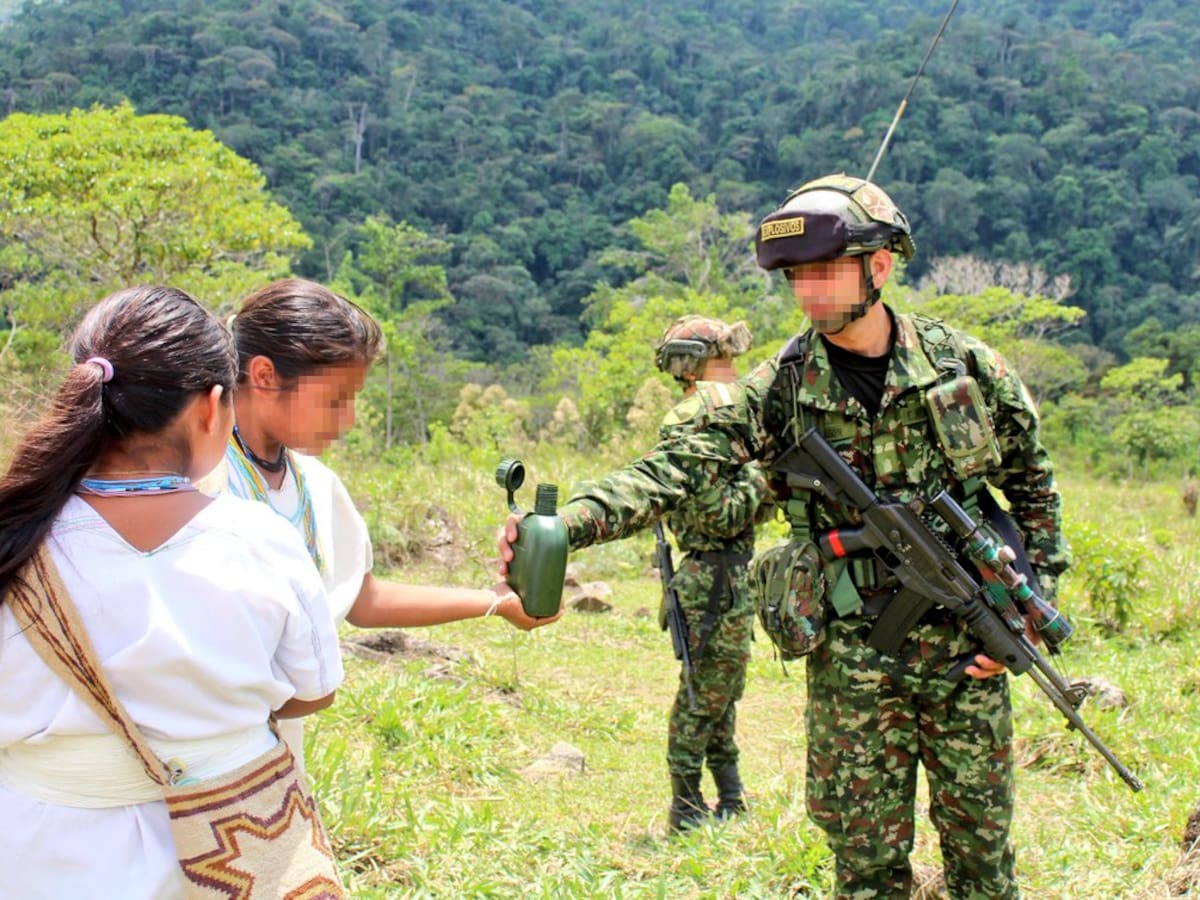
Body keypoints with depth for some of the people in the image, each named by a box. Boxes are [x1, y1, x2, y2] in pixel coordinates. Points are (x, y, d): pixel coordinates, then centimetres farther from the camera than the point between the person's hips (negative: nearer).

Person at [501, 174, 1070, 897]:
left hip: (966, 646, 1)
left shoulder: (965, 363, -3)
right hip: (852, 659, 0)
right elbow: (674, 467, -18)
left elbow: (1034, 484, 8)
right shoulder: (782, 389, -6)